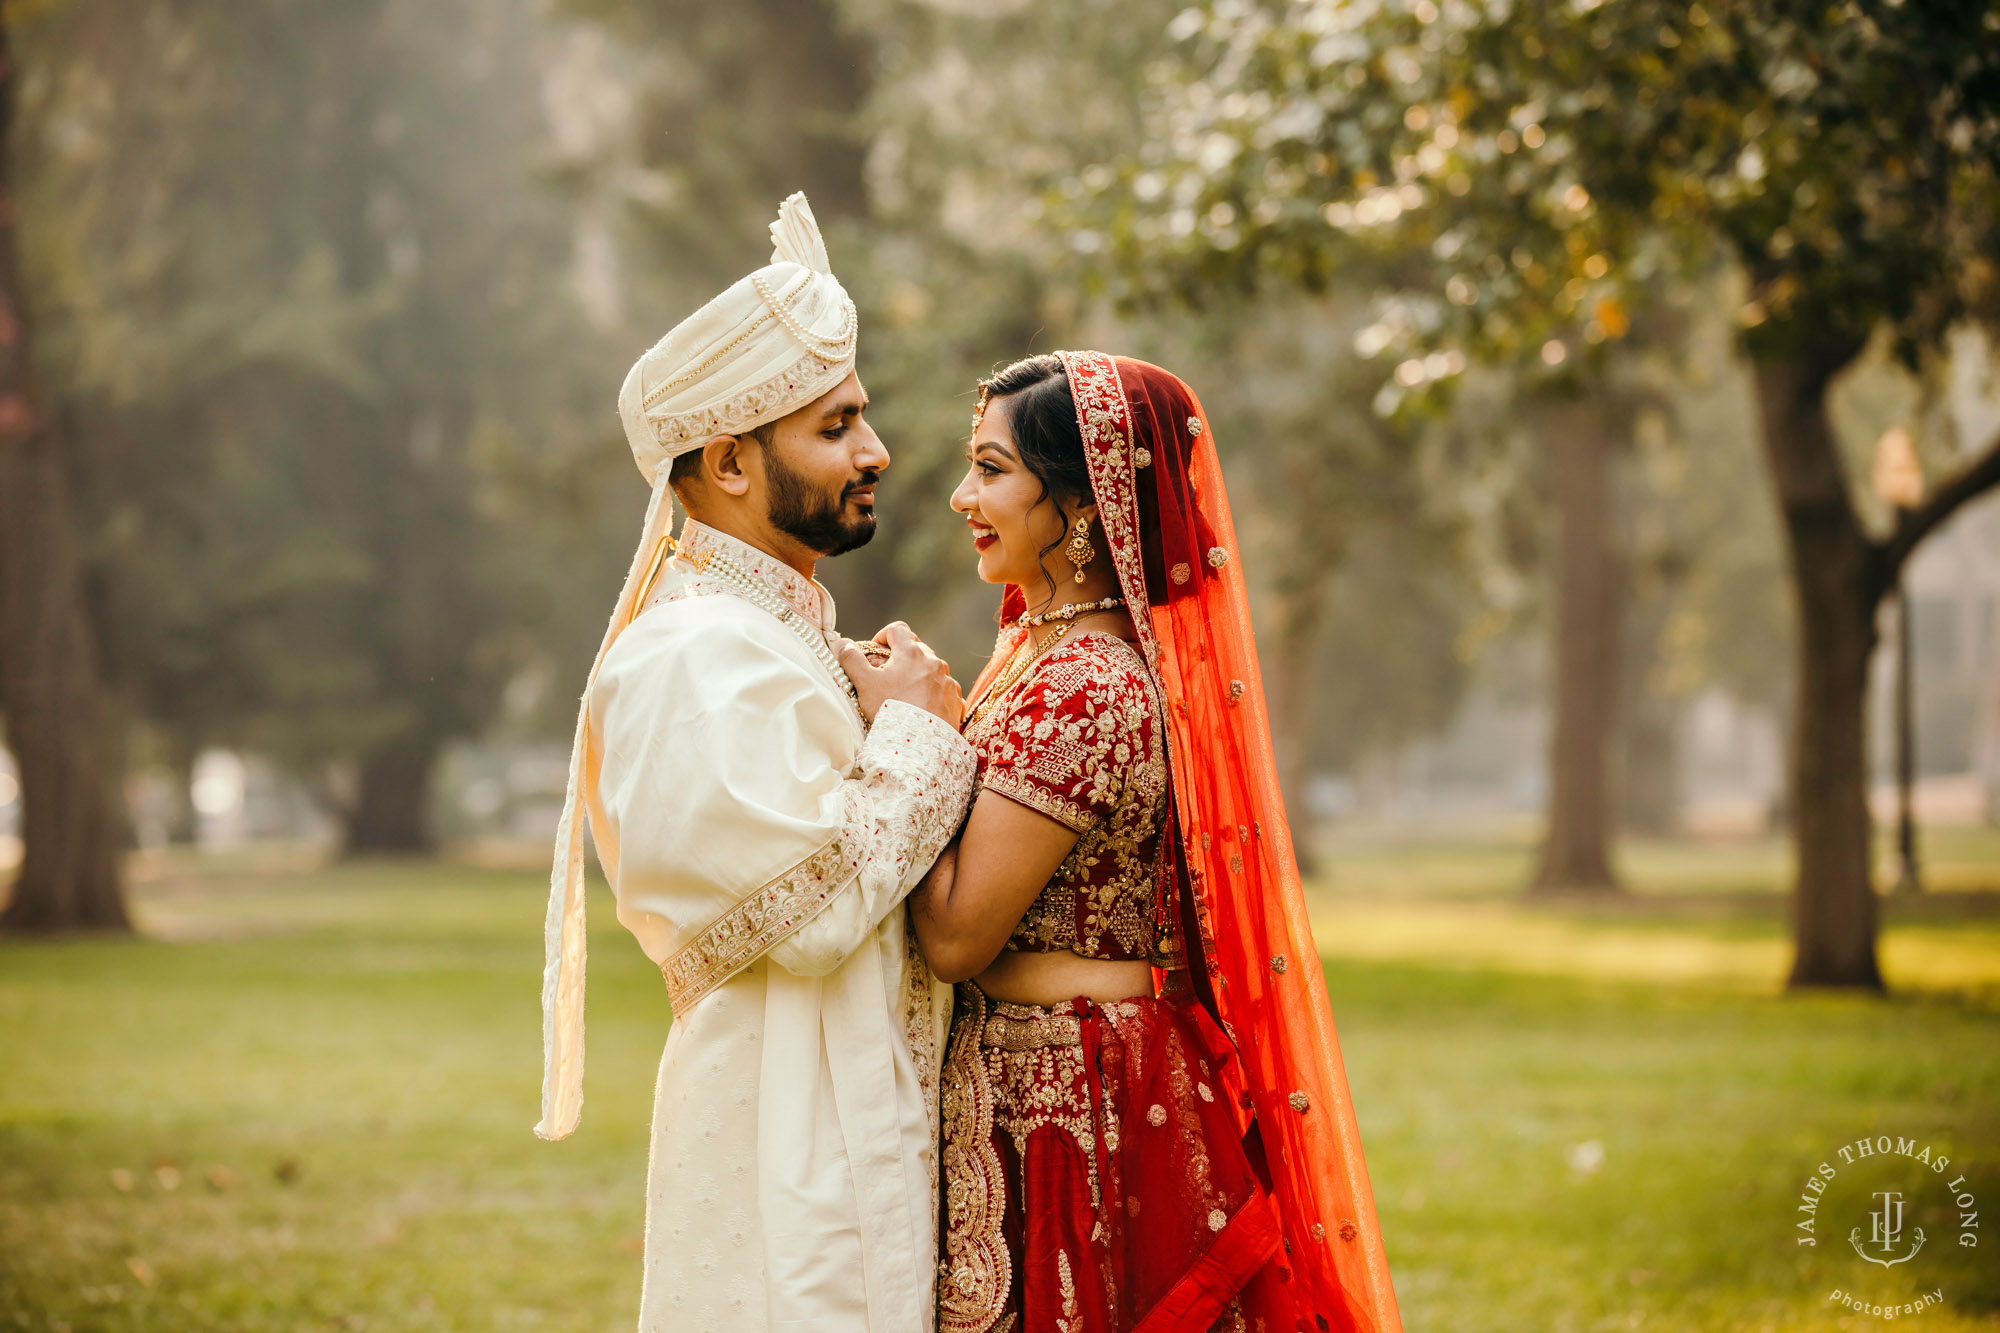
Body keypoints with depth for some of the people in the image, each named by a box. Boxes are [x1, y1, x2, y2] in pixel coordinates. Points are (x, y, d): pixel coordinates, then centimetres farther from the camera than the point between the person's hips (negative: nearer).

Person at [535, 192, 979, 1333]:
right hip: (788, 1139, -10)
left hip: (860, 1119, 10)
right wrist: (916, 730, -10)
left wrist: (903, 720, 3)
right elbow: (817, 902, -23)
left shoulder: (786, 632, 16)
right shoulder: (698, 654, -16)